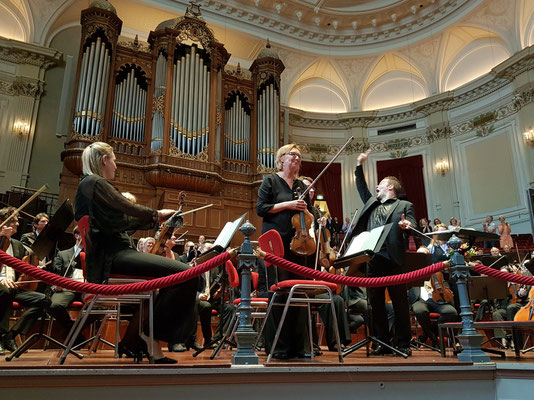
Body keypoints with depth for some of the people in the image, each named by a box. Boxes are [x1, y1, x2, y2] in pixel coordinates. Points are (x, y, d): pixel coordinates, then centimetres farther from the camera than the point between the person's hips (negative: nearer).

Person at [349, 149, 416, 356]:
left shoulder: (404, 206, 8)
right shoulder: (372, 203, 24)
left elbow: (412, 227, -3)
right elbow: (361, 188, 34)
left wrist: (407, 226, -26)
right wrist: (359, 166, 29)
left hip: (393, 260, -5)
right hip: (373, 260, 6)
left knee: (399, 302, 0)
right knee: (376, 303, 6)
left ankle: (404, 344, 9)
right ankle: (383, 343, 14)